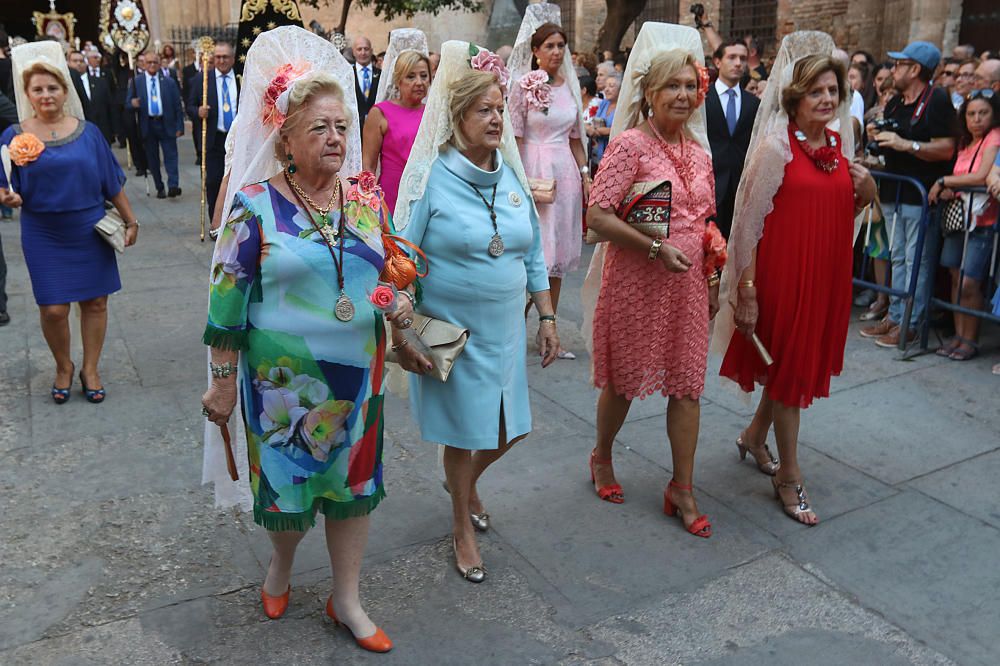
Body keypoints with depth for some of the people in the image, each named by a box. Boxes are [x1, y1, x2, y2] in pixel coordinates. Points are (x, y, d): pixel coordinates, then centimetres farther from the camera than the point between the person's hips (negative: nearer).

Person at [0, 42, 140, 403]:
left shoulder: (87, 132, 2)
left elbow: (112, 182, 7)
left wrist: (130, 220, 7)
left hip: (90, 232, 1)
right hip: (44, 235, -1)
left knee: (95, 302, 6)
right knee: (53, 309, -3)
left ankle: (90, 369, 23)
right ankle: (64, 367, 23)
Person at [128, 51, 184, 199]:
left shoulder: (169, 82, 6)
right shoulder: (136, 82, 6)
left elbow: (177, 106, 5)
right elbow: (129, 103, 7)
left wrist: (179, 126, -2)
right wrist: (133, 104, -18)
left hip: (166, 124, -1)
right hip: (147, 125, 1)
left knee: (170, 155, -9)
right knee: (152, 159, 5)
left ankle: (173, 185, -14)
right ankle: (159, 188, 13)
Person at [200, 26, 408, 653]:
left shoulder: (366, 195, 1)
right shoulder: (256, 203, -10)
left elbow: (390, 267, 13)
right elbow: (228, 297, -7)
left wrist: (399, 301, -10)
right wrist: (223, 380, -7)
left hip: (359, 369, 4)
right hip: (283, 374, -3)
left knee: (354, 478, 12)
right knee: (288, 477, 13)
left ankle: (347, 598, 32)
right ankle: (282, 562, 47)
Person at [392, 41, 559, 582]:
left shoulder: (512, 175, 4)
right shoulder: (431, 178, -12)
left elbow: (533, 255, 10)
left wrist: (547, 317, 7)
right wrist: (400, 336, -13)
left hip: (504, 329, 5)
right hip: (450, 331, -5)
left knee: (512, 428, 12)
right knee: (462, 434, 10)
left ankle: (467, 482, 45)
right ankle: (463, 527, 36)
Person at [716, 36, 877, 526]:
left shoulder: (841, 146, 8)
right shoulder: (775, 146, -11)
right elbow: (750, 221, -13)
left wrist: (865, 196, -3)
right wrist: (745, 290, -17)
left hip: (827, 272, 7)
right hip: (783, 272, -7)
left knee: (804, 361, 17)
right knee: (788, 367, 3)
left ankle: (754, 436, 41)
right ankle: (789, 476, 18)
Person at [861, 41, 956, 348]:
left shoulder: (937, 101, -9)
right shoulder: (895, 103, 16)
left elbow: (946, 149, -17)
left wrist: (906, 144, -22)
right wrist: (877, 136, 5)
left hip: (921, 195, -8)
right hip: (894, 193, 8)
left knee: (916, 261, -4)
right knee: (898, 257, 13)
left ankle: (910, 323, 1)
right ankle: (894, 316, 20)